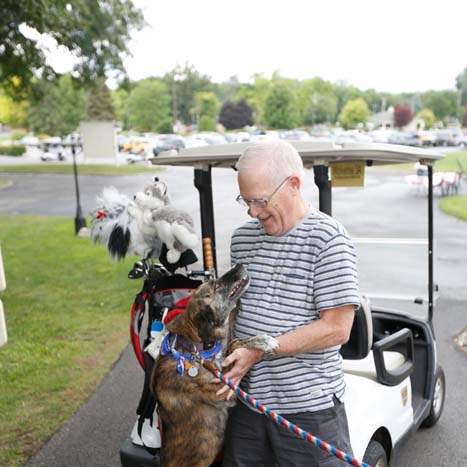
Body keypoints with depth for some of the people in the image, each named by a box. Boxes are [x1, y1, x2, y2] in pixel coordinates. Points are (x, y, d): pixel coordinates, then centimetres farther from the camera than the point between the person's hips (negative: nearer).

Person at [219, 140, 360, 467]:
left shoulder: (328, 239, -13)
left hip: (310, 405, -5)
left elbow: (337, 329, -16)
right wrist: (229, 358, 1)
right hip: (246, 398, 6)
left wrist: (259, 351, -16)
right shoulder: (242, 237, 7)